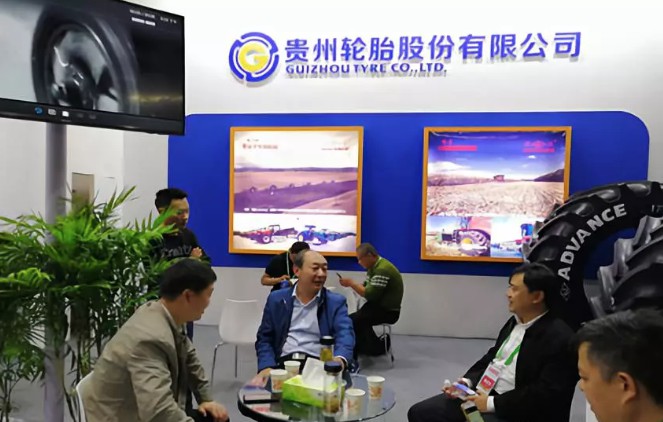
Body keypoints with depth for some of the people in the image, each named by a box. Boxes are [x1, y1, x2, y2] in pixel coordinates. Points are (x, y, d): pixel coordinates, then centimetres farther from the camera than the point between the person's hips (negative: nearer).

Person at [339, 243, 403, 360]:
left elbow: (370, 294, -26)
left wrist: (351, 283, -17)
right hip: (378, 306, 10)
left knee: (352, 321, -20)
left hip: (387, 311, -10)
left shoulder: (382, 269, -22)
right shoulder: (374, 267, 9)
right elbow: (367, 288, 12)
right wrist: (351, 284, -4)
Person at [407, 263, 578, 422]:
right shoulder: (514, 322, 10)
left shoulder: (560, 339, -17)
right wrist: (468, 382, 2)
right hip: (481, 394, 8)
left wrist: (492, 403, -20)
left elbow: (546, 396, -22)